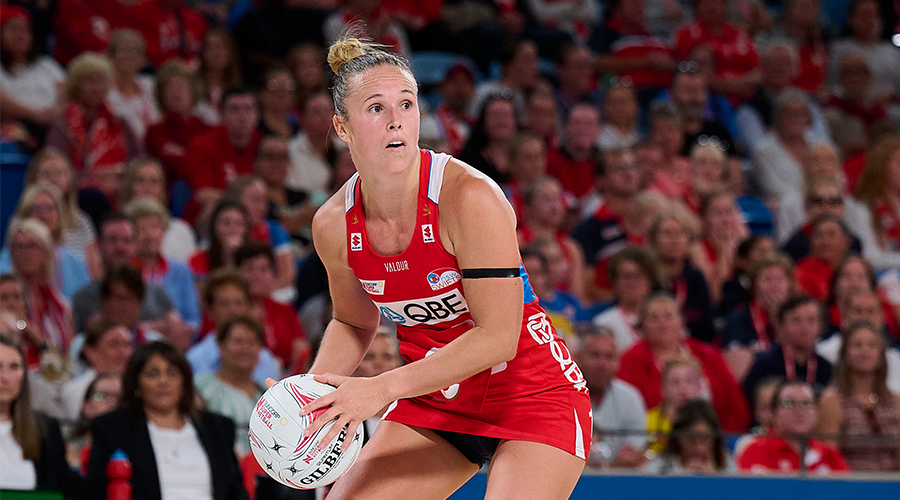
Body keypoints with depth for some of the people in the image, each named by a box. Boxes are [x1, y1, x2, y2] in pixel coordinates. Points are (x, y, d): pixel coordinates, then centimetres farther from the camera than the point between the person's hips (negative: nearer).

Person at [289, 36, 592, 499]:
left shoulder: (470, 198, -24)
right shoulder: (332, 225, -6)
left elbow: (497, 336, -26)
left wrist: (381, 389, -31)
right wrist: (308, 396, -5)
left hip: (531, 395, -5)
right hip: (432, 403, 5)